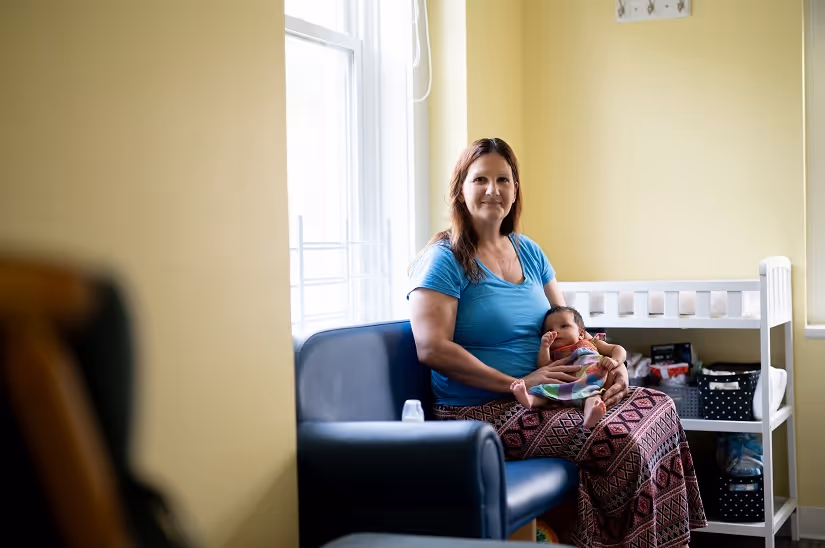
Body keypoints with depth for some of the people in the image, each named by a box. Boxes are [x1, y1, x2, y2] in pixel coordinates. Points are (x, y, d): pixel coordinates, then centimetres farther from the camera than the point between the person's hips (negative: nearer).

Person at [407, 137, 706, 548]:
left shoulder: (528, 252, 15)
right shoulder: (445, 260, -8)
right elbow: (431, 349, -19)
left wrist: (613, 365, -1)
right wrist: (517, 384, -21)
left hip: (546, 396, 8)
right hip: (482, 412, -7)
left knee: (658, 407, -9)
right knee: (617, 441, -26)